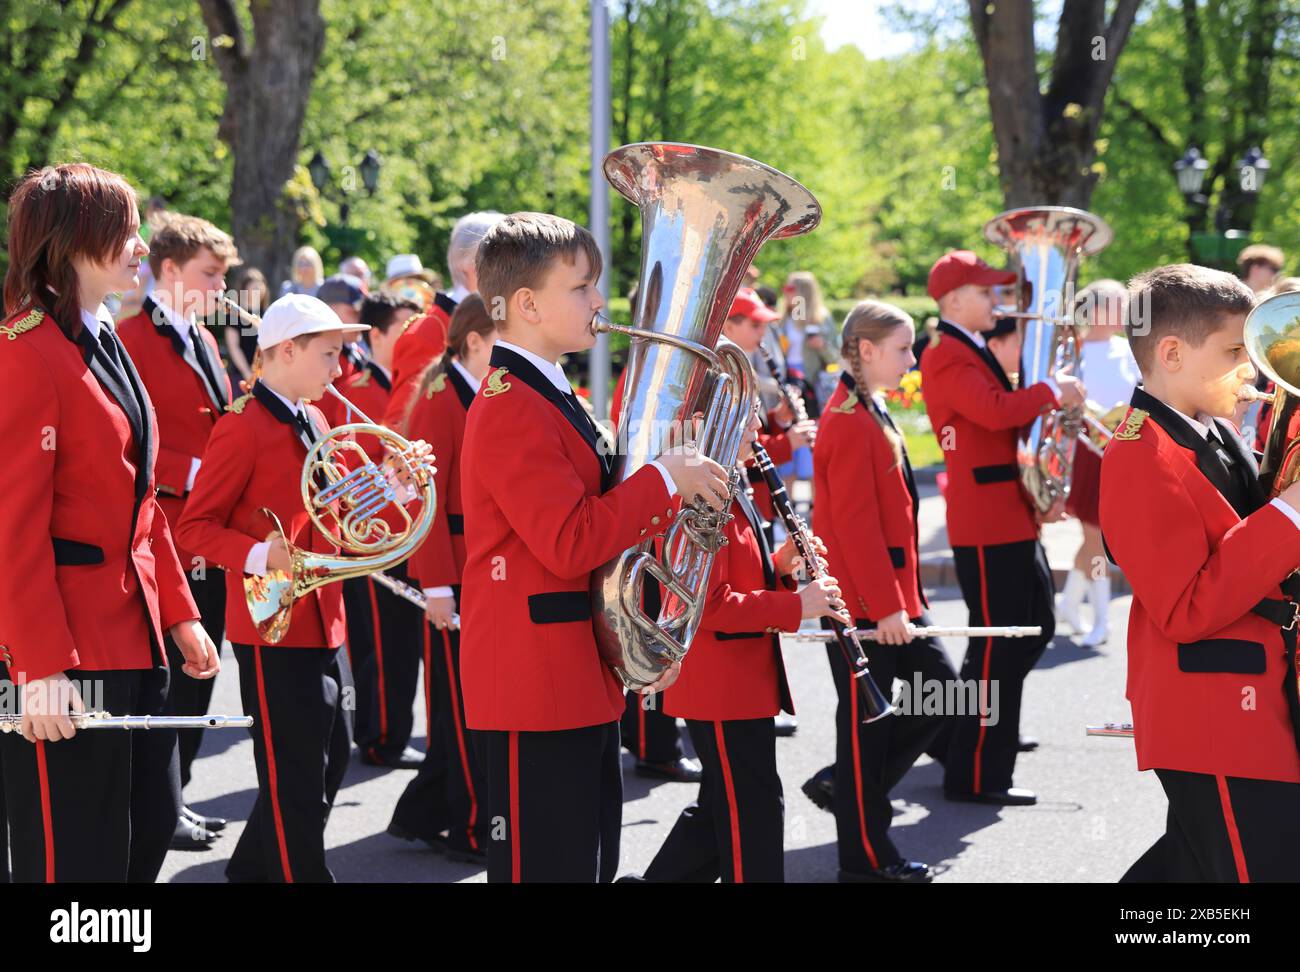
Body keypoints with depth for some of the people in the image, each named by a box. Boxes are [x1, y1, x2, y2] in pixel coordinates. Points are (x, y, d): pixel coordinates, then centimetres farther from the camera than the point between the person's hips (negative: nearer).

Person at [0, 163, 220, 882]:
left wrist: (181, 616, 15)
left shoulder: (106, 347, 14)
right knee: (75, 852, -2)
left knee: (153, 824, 14)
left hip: (133, 633, 9)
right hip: (66, 652, -9)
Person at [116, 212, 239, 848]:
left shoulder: (202, 341, 16)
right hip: (165, 539, -8)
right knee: (168, 674, -3)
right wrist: (194, 473, -22)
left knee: (197, 673, 12)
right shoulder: (134, 338, -12)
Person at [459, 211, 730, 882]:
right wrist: (664, 478, -16)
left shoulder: (549, 398, 17)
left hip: (580, 683, 11)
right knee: (547, 868, -6)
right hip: (536, 688, -11)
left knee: (589, 864, 14)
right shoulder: (512, 408, -17)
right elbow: (570, 544, -24)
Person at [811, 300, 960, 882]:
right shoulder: (850, 423, -18)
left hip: (891, 596, 10)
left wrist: (904, 595, 17)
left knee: (940, 689, 11)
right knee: (866, 720, -1)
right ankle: (865, 858, 8)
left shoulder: (872, 416, 13)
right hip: (862, 604, -10)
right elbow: (854, 524, -22)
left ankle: (858, 788, 21)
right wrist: (886, 605, -21)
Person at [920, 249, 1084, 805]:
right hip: (987, 519, -10)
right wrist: (1052, 392, -16)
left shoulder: (972, 351, 19)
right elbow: (995, 411, -29)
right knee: (999, 643, -7)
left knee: (1033, 628, 16)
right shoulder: (947, 356, -14)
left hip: (1011, 515, 10)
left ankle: (956, 732, 26)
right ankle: (976, 775, 0)